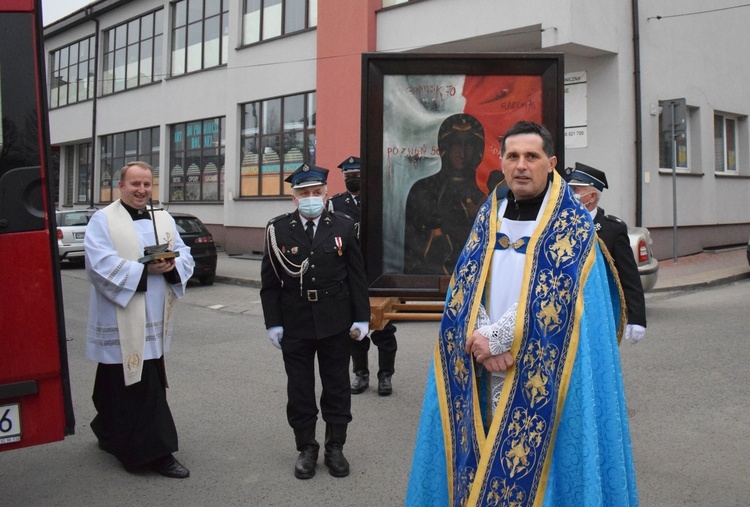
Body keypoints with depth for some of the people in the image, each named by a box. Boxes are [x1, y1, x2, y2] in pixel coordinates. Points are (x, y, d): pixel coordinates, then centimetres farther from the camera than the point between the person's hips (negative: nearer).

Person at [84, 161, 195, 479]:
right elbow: (100, 264, -17)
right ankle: (154, 452, 2)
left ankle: (111, 434, 34)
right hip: (122, 321, -6)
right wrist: (145, 270, -20)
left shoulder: (164, 219, 14)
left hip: (153, 321, 6)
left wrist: (172, 265, -13)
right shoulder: (103, 220, -4)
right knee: (142, 388, -5)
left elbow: (185, 256, 9)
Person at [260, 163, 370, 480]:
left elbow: (357, 276, 2)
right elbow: (269, 281, 1)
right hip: (295, 325, 0)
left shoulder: (343, 226, 0)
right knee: (299, 388, 9)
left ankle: (335, 447, 26)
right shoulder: (278, 230, -2)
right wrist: (273, 322, -3)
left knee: (337, 386, 10)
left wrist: (361, 318, -1)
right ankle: (306, 448, 25)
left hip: (335, 323, 0)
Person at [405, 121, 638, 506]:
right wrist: (480, 338, -14)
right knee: (485, 456, 11)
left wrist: (495, 339, -14)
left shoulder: (572, 223, -6)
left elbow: (553, 300, -15)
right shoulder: (488, 216, 9)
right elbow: (463, 286, 2)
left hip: (543, 373, -4)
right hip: (485, 373, 4)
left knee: (537, 464, 2)